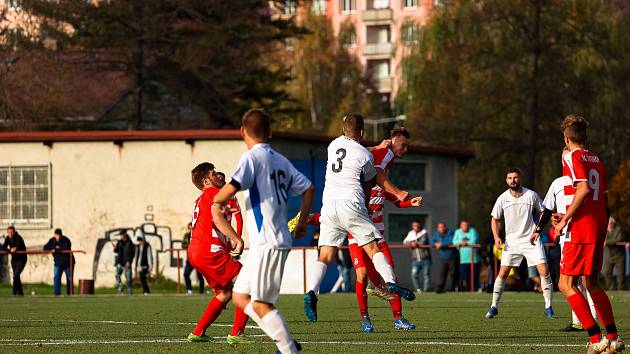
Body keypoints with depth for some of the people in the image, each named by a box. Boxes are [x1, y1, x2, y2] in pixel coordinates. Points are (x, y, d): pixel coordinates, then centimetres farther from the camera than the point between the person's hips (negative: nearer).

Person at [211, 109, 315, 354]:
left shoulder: (252, 157, -9)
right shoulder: (281, 160, 15)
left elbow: (232, 187, -23)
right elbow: (308, 188, 20)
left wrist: (217, 200, -1)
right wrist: (302, 222, 30)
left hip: (267, 242, -8)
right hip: (278, 240, 8)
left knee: (261, 303, -7)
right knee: (240, 296, 11)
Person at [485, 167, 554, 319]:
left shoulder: (531, 195, -6)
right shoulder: (502, 199, -4)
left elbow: (542, 212, 9)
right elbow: (495, 219, 8)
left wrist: (537, 230, -4)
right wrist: (496, 237, -7)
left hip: (531, 239, -1)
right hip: (511, 241, 1)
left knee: (544, 271, -10)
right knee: (502, 273, -5)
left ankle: (548, 307, 1)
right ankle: (494, 307, 8)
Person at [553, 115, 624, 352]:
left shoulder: (572, 157, -7)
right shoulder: (596, 160, 16)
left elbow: (584, 189, -21)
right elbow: (604, 200, 16)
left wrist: (564, 220, -15)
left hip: (580, 231, -8)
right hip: (598, 229, 8)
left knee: (566, 285, -4)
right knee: (592, 284, 17)